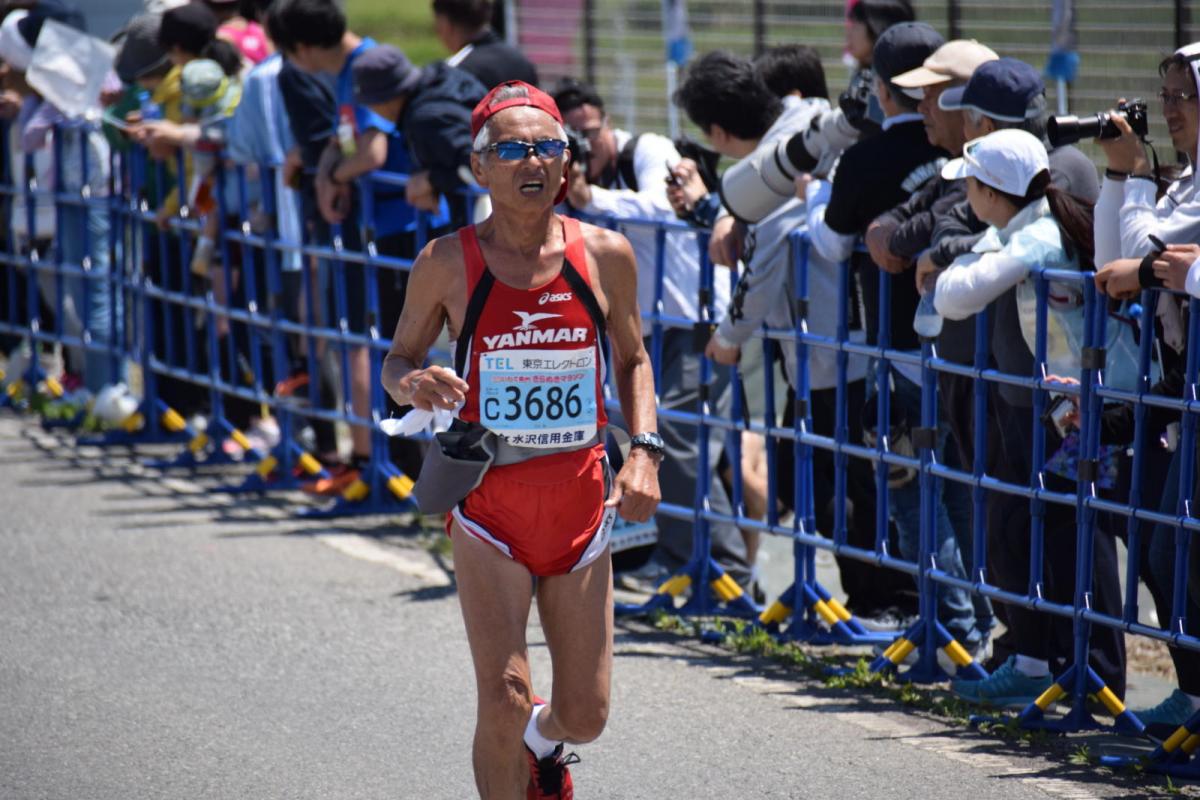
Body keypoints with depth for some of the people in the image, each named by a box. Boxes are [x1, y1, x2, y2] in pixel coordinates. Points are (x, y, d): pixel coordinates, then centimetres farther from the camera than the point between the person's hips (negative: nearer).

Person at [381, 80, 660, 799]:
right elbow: (398, 359, 7)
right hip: (489, 503, -2)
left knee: (585, 715, 7)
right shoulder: (449, 264, -5)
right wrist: (413, 383, -17)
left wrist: (644, 452, 0)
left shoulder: (605, 256, 0)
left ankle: (543, 741, 44)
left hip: (582, 502, 2)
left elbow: (633, 360, 14)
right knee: (504, 700, -15)